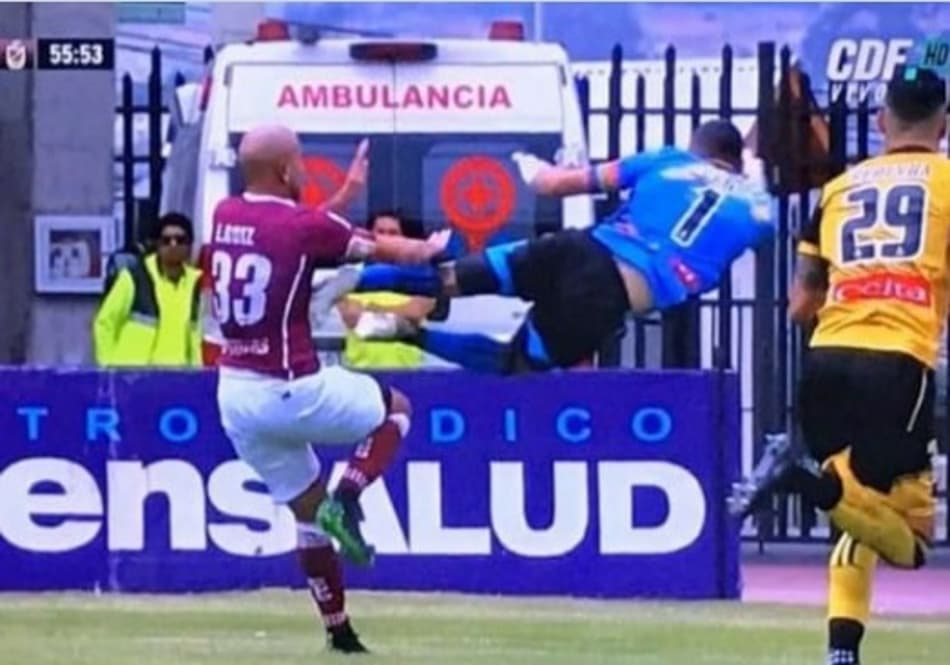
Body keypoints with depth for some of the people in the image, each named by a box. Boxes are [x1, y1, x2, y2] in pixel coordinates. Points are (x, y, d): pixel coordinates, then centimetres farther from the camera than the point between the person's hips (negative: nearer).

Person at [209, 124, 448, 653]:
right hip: (290, 391, -6)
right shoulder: (305, 226, -11)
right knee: (395, 407, 19)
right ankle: (346, 503, -1)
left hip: (234, 394, 7)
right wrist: (429, 249, 25)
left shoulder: (225, 216, 5)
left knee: (308, 509, 19)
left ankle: (339, 630, 18)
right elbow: (384, 250, 5)